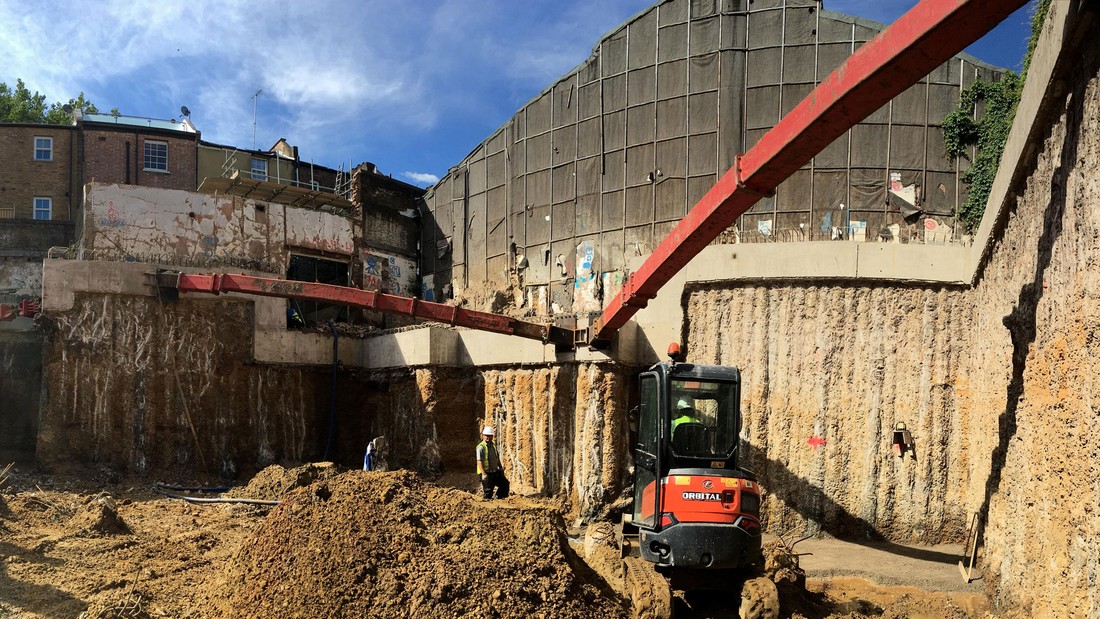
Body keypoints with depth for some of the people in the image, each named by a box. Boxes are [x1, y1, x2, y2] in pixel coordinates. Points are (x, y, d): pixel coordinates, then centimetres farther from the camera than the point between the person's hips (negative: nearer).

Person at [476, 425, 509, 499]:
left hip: (494, 471, 8)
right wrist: (483, 474, -28)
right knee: (488, 491, -5)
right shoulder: (481, 447, -16)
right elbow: (479, 461, -22)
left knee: (505, 483, 10)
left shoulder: (493, 445, 9)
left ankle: (499, 498, 20)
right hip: (486, 473, -8)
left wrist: (500, 468, 19)